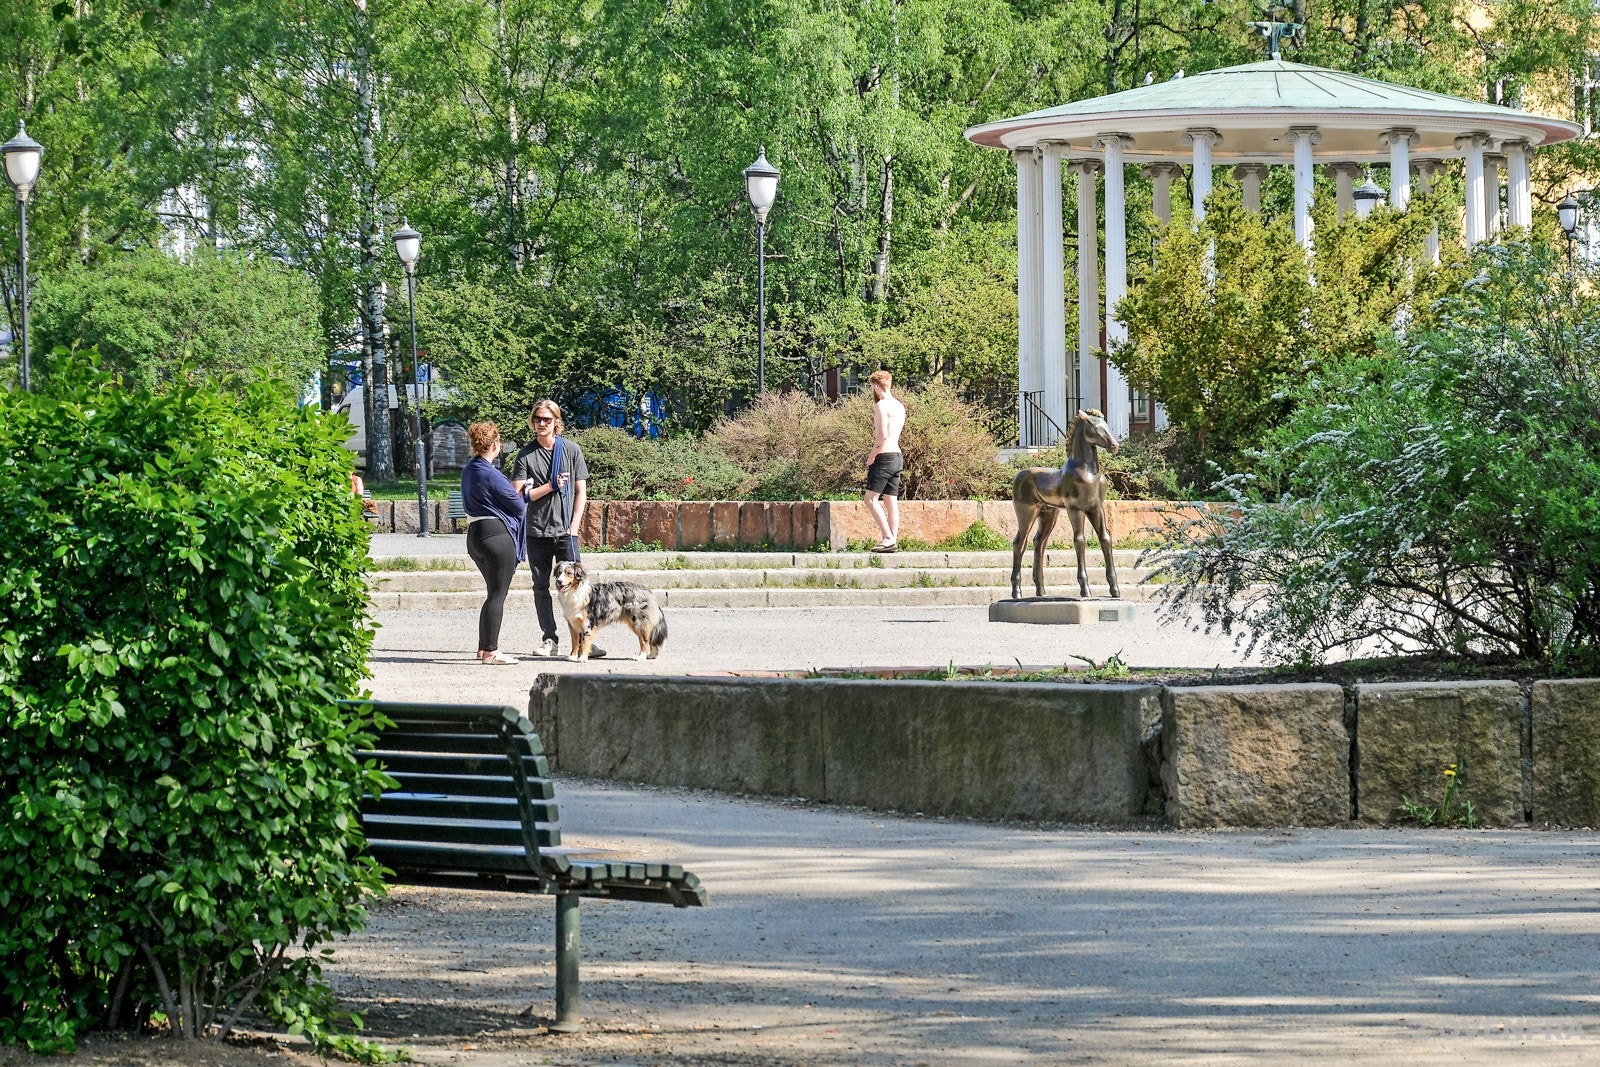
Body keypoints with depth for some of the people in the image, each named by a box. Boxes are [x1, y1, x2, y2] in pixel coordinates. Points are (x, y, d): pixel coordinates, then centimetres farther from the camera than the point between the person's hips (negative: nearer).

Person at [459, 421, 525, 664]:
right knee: (498, 594, -3)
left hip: (475, 535, 9)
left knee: (495, 593, 18)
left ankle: (484, 648, 21)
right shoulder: (491, 475, -16)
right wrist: (523, 506, 13)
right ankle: (490, 651, -3)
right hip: (498, 535, -9)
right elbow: (518, 505, -11)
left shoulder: (468, 470, 11)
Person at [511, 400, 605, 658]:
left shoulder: (571, 450, 4)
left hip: (565, 530, -2)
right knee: (541, 587, 6)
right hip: (537, 531, 2)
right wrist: (551, 486, -12)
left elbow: (581, 492, 5)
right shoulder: (526, 454, 3)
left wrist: (574, 526, -4)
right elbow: (520, 495, -3)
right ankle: (549, 639, 13)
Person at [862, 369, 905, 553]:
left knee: (870, 498, -8)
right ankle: (894, 541, 4)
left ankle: (888, 538, -16)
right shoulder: (899, 406, 16)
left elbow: (883, 436, -20)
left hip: (885, 457, -9)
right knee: (891, 502, 7)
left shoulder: (882, 405, -12)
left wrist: (872, 455, -10)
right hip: (897, 457, 9)